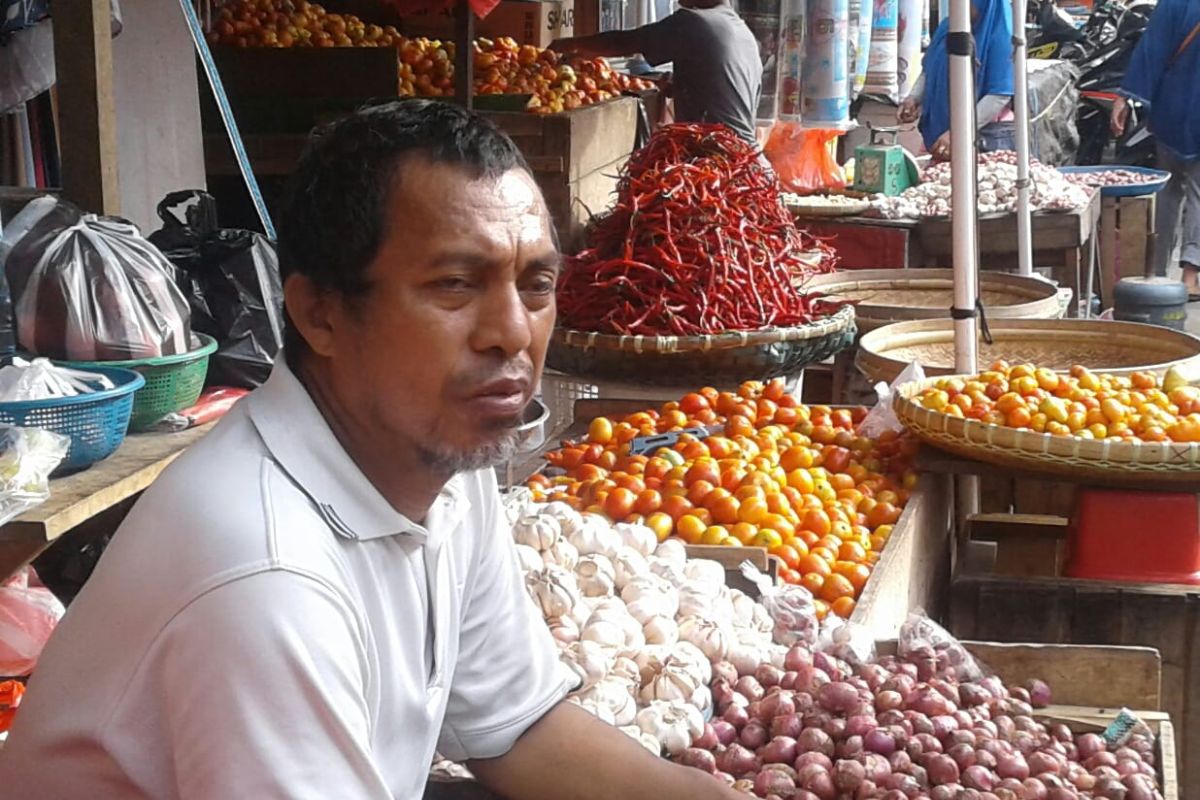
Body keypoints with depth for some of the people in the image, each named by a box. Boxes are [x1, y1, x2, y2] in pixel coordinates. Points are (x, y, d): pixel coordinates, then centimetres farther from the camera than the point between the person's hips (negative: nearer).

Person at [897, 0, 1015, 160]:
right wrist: (913, 98, -4)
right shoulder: (947, 27, 4)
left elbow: (1000, 96, -20)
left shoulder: (1000, 35, -14)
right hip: (941, 128, 6)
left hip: (989, 136, -6)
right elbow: (929, 71, 17)